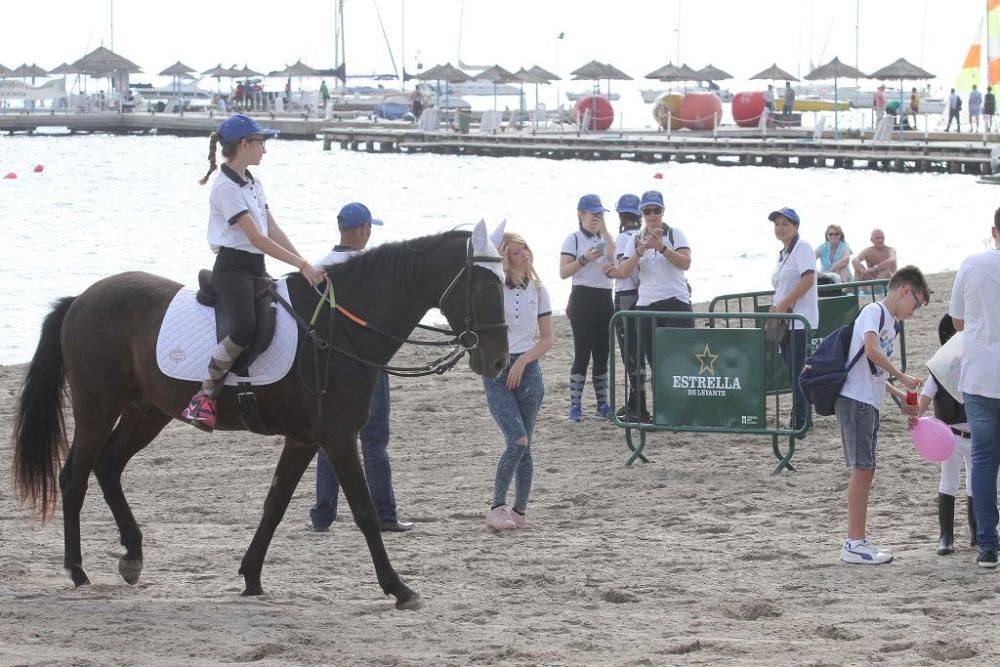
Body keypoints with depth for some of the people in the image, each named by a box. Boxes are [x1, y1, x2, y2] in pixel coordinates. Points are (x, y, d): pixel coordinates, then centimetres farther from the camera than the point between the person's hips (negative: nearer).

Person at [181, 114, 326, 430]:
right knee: (245, 327, -33)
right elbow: (257, 238, -18)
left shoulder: (253, 184, 17)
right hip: (233, 268, -10)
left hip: (256, 269, 10)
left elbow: (274, 231, 14)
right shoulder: (226, 187, -13)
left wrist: (306, 264, 3)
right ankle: (204, 395, -22)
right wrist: (302, 265, -21)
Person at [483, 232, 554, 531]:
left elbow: (547, 340, 9)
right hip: (496, 371, -3)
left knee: (524, 446, 3)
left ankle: (519, 510, 14)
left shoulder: (537, 290, 8)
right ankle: (497, 506, -7)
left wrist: (522, 362, -7)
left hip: (527, 370, 3)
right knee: (518, 441, -17)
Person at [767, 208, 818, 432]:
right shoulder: (782, 254, 20)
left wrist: (783, 305, -18)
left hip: (800, 321, -9)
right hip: (785, 322, 9)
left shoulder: (802, 247, -7)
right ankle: (800, 420, 13)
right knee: (793, 372, 9)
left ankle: (800, 421, -9)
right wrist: (775, 309, 7)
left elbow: (808, 279, -19)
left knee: (798, 372, -10)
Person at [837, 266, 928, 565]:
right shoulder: (875, 311, -7)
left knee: (866, 470, 11)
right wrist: (902, 378, -17)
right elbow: (871, 350, -25)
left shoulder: (891, 324, 22)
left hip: (869, 402, 10)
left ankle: (856, 540, 16)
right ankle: (855, 543, -9)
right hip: (855, 399, -10)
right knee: (861, 468, -10)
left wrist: (899, 396, 17)